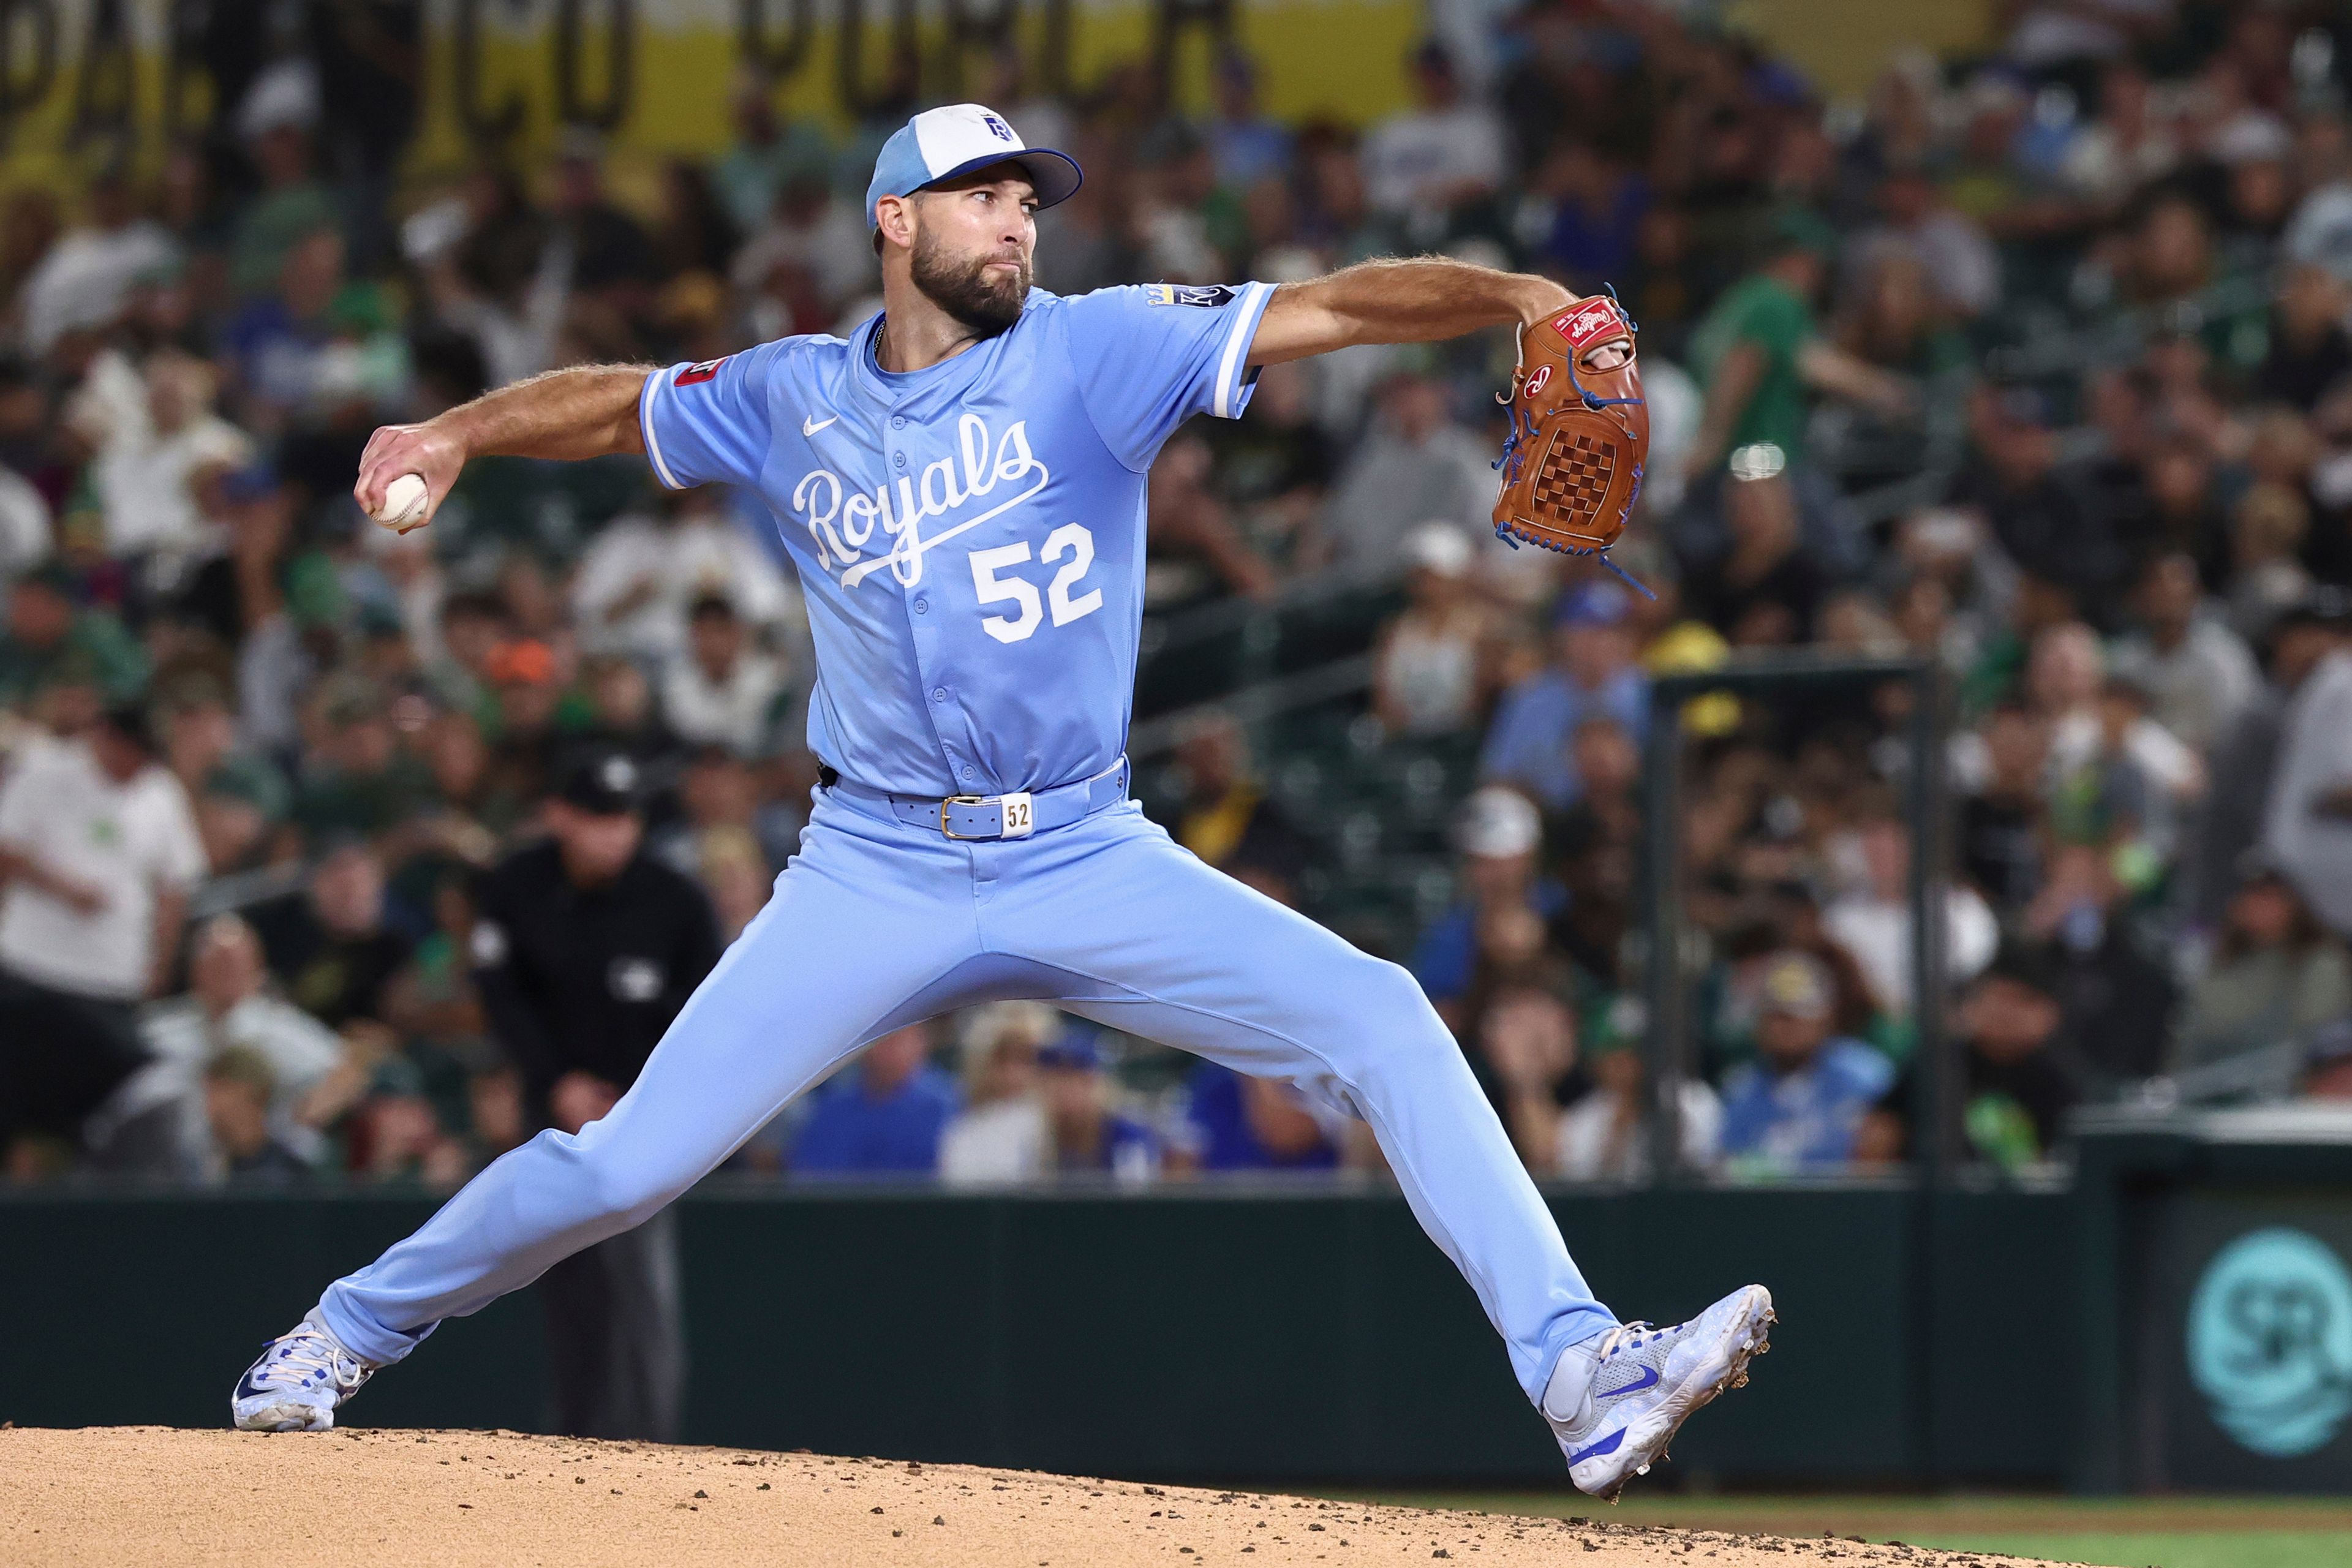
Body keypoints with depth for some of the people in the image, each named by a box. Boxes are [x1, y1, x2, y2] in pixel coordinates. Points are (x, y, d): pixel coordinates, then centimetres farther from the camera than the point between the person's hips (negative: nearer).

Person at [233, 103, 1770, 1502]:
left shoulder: (1093, 353, -5)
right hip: (878, 877, 0)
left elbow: (1331, 307, -16)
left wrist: (1515, 295, -32)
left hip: (1090, 866, 0)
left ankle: (1584, 1377, -19)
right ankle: (352, 1330, 21)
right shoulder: (791, 402, 3)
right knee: (629, 1161, -4)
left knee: (1379, 1023, -18)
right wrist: (455, 434, 2)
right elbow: (613, 401, 20)